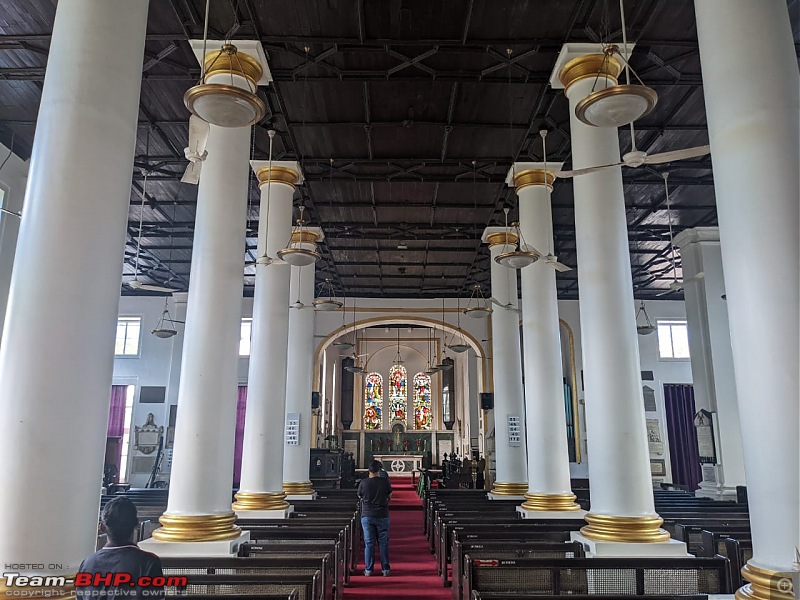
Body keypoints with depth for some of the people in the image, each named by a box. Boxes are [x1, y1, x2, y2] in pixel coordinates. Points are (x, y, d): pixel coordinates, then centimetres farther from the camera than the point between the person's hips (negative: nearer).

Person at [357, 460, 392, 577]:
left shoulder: (363, 482, -6)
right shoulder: (385, 481, -7)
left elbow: (360, 497, 8)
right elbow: (389, 496, 7)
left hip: (367, 516, 0)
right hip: (382, 515, 0)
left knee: (369, 543, 6)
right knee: (383, 543, 7)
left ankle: (368, 569, 9)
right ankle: (385, 569, 10)